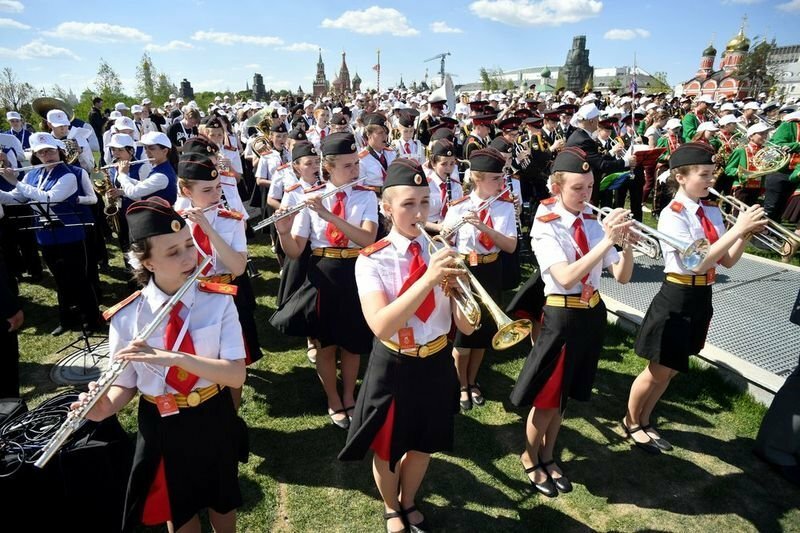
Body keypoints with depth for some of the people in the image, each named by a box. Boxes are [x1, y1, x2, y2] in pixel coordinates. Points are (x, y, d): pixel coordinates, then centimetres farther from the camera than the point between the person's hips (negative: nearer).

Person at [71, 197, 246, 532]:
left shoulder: (219, 302, -17)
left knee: (222, 503, 24)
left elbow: (236, 375, -23)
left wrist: (175, 358, -35)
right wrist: (106, 406, -26)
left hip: (214, 421, 0)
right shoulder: (126, 317, -14)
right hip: (161, 427, 0)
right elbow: (126, 384, -4)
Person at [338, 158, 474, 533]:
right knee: (387, 449, 17)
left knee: (423, 445, 22)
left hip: (436, 365, 3)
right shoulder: (372, 260, -16)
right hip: (394, 368, -3)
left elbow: (466, 326, -9)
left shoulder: (443, 251, -6)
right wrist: (428, 279, -38)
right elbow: (382, 326, -31)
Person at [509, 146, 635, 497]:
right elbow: (566, 277, -29)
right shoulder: (546, 227, -14)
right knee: (547, 397, 7)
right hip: (562, 318, -5)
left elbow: (622, 276, -1)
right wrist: (608, 240, -32)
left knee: (564, 395, 19)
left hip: (593, 314, 6)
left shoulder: (594, 223, 2)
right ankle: (530, 458, 33)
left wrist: (626, 243, -19)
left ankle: (548, 456, 40)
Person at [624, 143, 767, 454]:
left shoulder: (712, 211, 5)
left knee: (671, 370, 18)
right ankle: (631, 422, 28)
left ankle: (645, 420, 36)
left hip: (701, 299, 7)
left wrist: (748, 232, -10)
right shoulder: (672, 215, -17)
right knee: (659, 370, 5)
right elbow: (698, 263, -26)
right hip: (676, 300, -7)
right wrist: (737, 228, -26)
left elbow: (727, 261, 5)